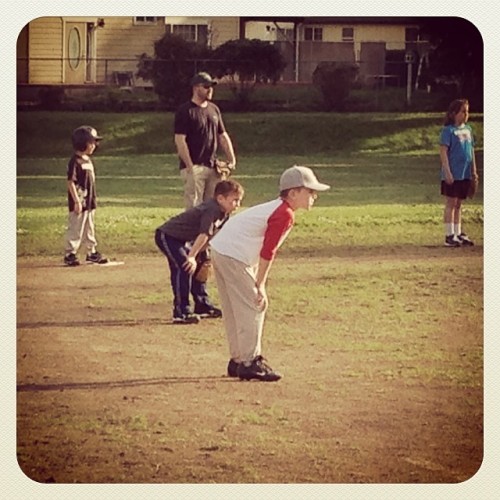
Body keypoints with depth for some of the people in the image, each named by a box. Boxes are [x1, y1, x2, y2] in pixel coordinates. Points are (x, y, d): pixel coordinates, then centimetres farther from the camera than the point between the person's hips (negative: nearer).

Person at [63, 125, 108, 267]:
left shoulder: (88, 161, 13)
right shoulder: (75, 161, -16)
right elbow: (71, 182, -18)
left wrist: (93, 199, 18)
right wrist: (77, 201, -22)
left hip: (90, 202, 9)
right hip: (79, 202, -9)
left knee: (90, 228, 17)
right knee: (76, 229, -4)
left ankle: (92, 252, 25)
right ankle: (70, 254, 2)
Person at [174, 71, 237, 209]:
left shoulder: (214, 109, 15)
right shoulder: (185, 111, -7)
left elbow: (223, 136, 21)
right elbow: (180, 140, -13)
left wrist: (232, 160, 8)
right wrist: (190, 167, -19)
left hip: (213, 166, 7)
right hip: (194, 166, -7)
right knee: (194, 208, -11)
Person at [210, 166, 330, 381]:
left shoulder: (276, 208, 15)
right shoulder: (285, 214, -16)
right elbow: (267, 253, -18)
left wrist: (258, 283, 18)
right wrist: (260, 286, -14)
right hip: (234, 256, -10)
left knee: (235, 310, 16)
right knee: (252, 307, -6)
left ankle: (238, 360, 24)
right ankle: (249, 362, -6)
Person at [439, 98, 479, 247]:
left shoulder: (468, 129, 12)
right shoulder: (448, 130, -9)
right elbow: (443, 151, -13)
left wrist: (474, 171, 15)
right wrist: (447, 172, -18)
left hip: (465, 174, 6)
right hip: (452, 174, -6)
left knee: (458, 204, 13)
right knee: (451, 203, -2)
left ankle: (458, 234, 18)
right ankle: (449, 236, 1)